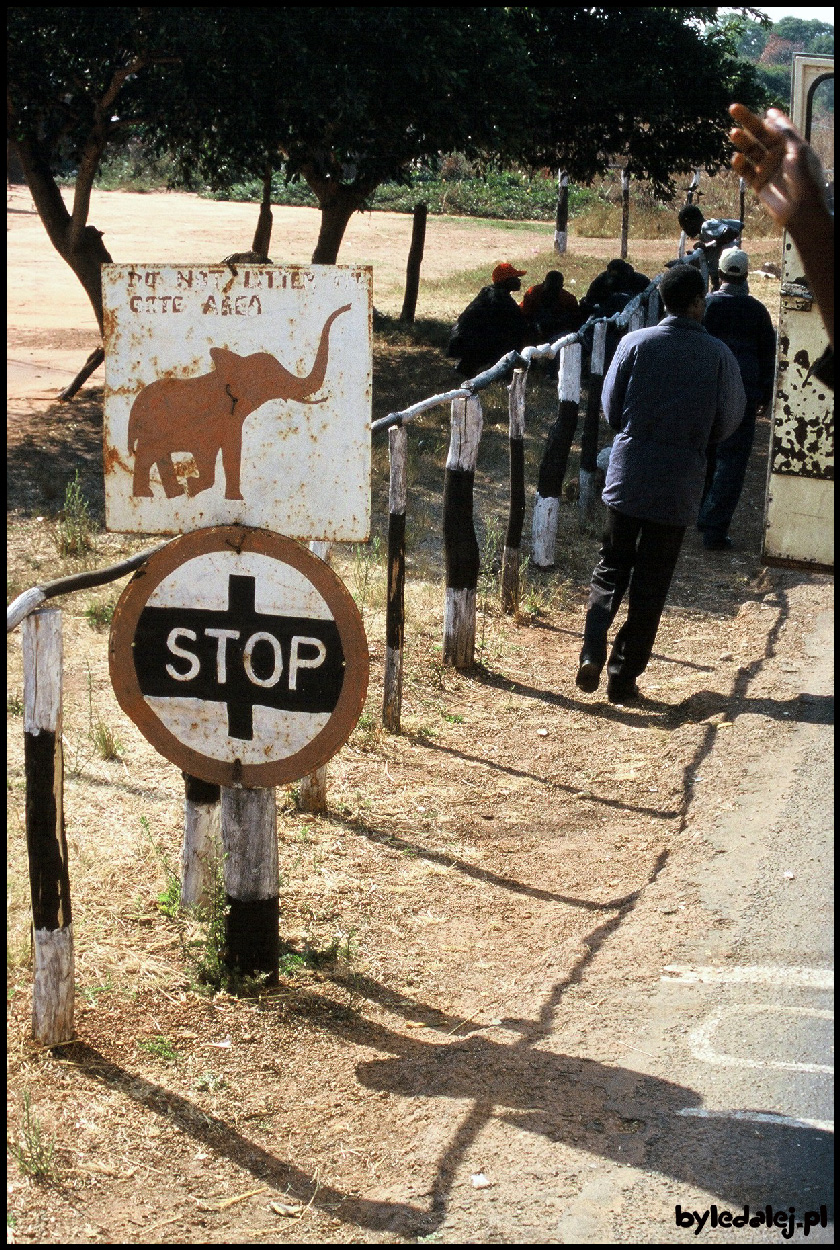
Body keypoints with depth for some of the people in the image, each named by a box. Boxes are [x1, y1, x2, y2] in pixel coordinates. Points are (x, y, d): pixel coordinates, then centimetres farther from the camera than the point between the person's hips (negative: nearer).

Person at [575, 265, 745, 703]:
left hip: (628, 474, 1)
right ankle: (623, 676, 10)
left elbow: (610, 408, 2)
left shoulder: (635, 343, -4)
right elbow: (728, 423, 3)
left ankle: (592, 651, -6)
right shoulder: (719, 355, -6)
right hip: (680, 484, -1)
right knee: (651, 584, 8)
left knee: (611, 568, 14)